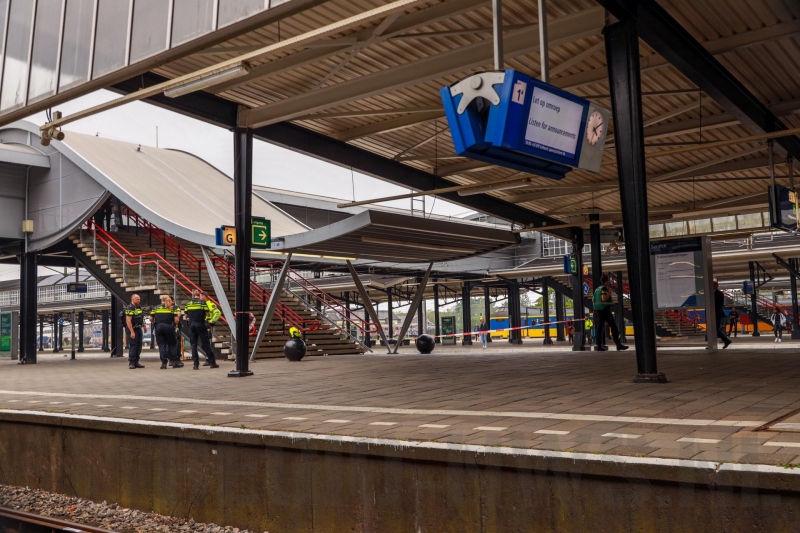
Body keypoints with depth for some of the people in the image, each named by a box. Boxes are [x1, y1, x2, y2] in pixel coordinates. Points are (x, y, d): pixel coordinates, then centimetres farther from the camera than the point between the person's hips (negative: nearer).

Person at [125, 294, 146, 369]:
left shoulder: (138, 307, 14)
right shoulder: (130, 308, -14)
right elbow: (128, 321, -20)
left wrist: (144, 326, 23)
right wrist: (132, 332, -25)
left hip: (139, 329, 9)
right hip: (133, 330, -9)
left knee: (139, 347, 9)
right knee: (133, 346, -7)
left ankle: (136, 362, 15)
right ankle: (131, 363, -2)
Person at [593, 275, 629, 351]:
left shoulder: (597, 289, 17)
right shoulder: (604, 288, -10)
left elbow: (593, 301, 19)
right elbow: (604, 298, -25)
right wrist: (609, 293, -11)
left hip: (598, 310, 9)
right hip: (605, 310, -9)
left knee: (600, 328, 5)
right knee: (614, 326, -6)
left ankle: (599, 346, 1)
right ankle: (618, 344, -9)